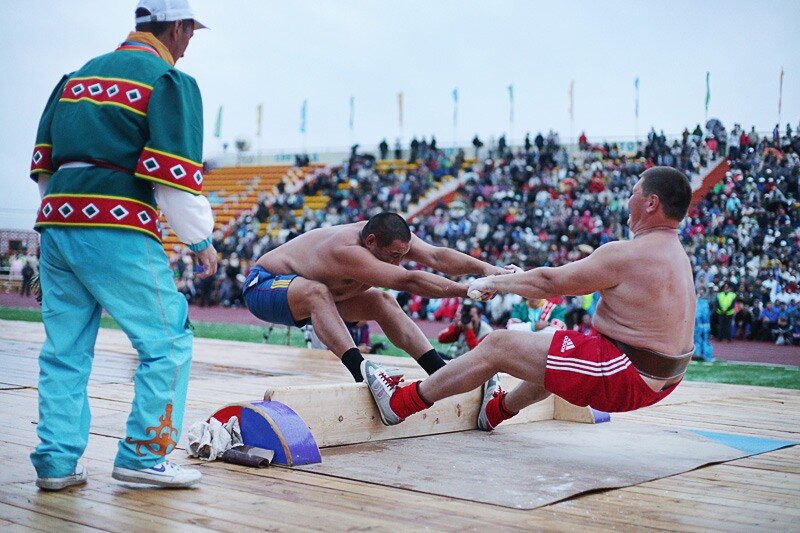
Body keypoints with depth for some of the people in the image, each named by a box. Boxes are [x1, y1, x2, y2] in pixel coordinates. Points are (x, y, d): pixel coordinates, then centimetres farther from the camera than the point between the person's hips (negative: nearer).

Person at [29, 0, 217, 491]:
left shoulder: (77, 77, 22)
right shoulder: (169, 80, 0)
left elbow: (43, 163, 20)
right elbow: (173, 174, -9)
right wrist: (201, 240, 1)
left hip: (57, 224, 7)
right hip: (119, 233, -7)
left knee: (65, 349, 13)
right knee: (168, 342, 3)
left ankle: (56, 462, 13)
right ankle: (143, 457, 2)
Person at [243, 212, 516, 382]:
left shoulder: (387, 236, -15)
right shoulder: (348, 251, -40)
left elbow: (437, 256, -24)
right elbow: (409, 280, -44)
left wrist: (486, 268, -37)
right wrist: (470, 290, -47)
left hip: (308, 296, 8)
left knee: (382, 301, -1)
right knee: (317, 292, -40)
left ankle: (440, 372, -1)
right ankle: (361, 371, -45)